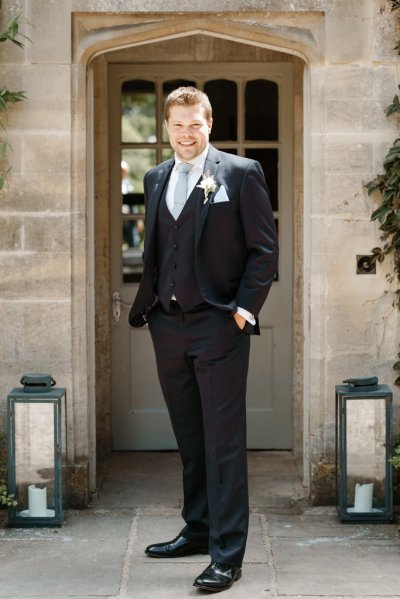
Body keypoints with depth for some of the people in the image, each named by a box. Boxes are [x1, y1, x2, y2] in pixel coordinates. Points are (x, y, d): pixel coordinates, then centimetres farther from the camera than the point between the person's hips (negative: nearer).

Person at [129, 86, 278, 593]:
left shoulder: (240, 173, -2)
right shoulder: (156, 179, 14)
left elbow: (264, 248, -3)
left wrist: (246, 307, -11)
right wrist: (147, 305, 8)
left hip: (218, 325, -5)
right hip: (168, 324, 6)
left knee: (223, 441, -5)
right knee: (189, 439, 15)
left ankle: (226, 555, -1)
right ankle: (198, 529, 27)